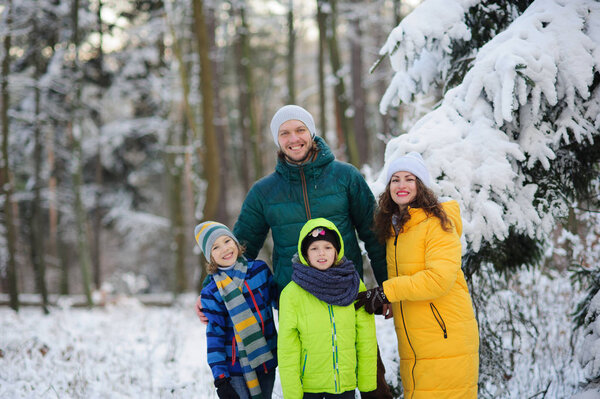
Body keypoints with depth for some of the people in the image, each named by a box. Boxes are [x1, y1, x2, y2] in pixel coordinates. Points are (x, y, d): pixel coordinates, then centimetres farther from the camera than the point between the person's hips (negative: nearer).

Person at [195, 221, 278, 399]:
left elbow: (278, 297, 19)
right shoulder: (212, 292, -7)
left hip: (267, 361, 4)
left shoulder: (260, 269, 1)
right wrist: (220, 378, -12)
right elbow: (215, 335, -7)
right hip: (237, 370, -3)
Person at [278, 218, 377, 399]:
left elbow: (366, 338, 5)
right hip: (307, 384, -2)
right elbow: (287, 346, -7)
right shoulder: (292, 293, -8)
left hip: (345, 382, 2)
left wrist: (367, 381, 4)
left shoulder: (355, 287, 0)